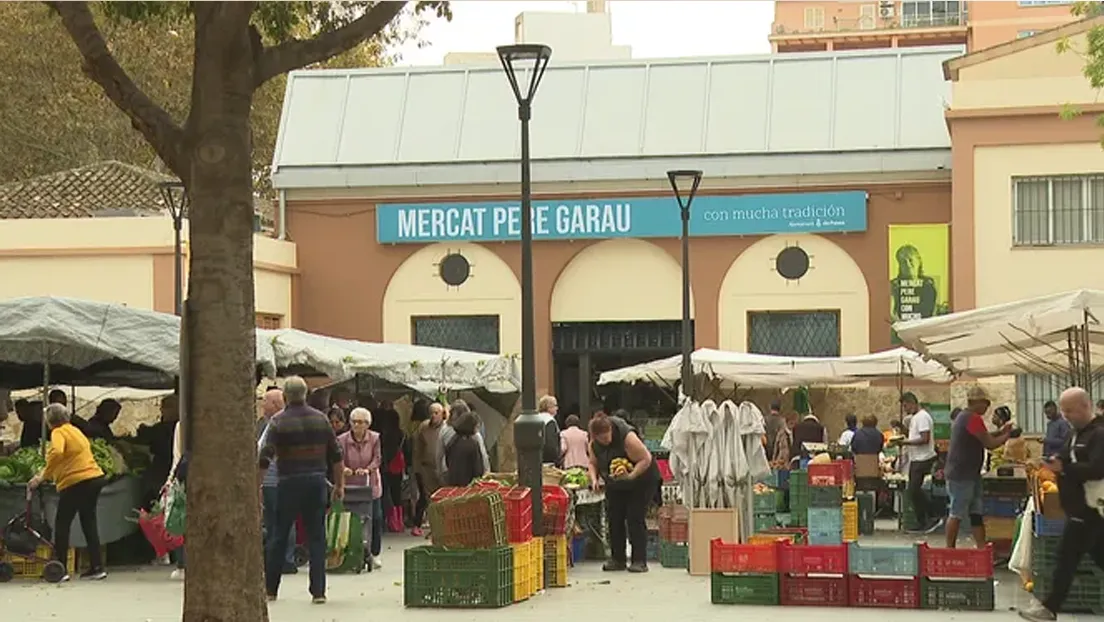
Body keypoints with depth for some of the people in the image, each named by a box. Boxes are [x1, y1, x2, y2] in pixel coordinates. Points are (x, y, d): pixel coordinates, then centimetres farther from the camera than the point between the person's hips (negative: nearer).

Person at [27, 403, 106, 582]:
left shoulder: (58, 432, -7)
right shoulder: (75, 430, 19)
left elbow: (56, 453, -26)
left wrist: (43, 476, -21)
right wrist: (49, 474, 21)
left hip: (76, 483, -8)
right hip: (94, 478, 8)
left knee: (62, 525, 2)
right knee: (89, 522, 14)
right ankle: (97, 567, 13)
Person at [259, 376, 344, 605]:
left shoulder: (279, 421, -5)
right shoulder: (320, 419, 5)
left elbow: (265, 459, -11)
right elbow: (336, 455, 6)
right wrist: (339, 484, 14)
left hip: (288, 483, -2)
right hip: (316, 482, 2)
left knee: (280, 536, 9)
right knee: (316, 537, 5)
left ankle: (270, 588, 16)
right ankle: (318, 590, 1)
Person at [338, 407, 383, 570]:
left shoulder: (374, 438, 0)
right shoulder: (342, 440, -2)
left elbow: (377, 458, -5)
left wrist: (367, 469, -24)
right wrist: (343, 469, -30)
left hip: (371, 485, 1)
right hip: (350, 486, -1)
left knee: (375, 519, -1)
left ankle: (374, 554, 11)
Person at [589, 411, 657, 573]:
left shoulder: (627, 437, -29)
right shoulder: (594, 443, -10)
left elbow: (646, 459, -27)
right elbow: (593, 463, 4)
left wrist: (631, 476, -37)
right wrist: (594, 478, -16)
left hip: (640, 480, -6)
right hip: (614, 484, 6)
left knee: (635, 519, -12)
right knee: (614, 518, 1)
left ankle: (640, 561, -9)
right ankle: (617, 559, 9)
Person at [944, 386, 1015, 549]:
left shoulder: (963, 417, 15)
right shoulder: (973, 419, -17)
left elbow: (983, 438, 22)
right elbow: (990, 444, -16)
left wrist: (1000, 432, 13)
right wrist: (1006, 436, 1)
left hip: (969, 474, 11)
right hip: (961, 475, -11)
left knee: (976, 513, 10)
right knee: (956, 514, -4)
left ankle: (982, 548, 10)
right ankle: (950, 550, 1)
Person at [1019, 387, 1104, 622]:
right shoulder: (1079, 433, 16)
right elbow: (1074, 464, 22)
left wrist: (1064, 468, -28)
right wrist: (1057, 463, 1)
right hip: (1082, 508, 10)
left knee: (1067, 558, -6)